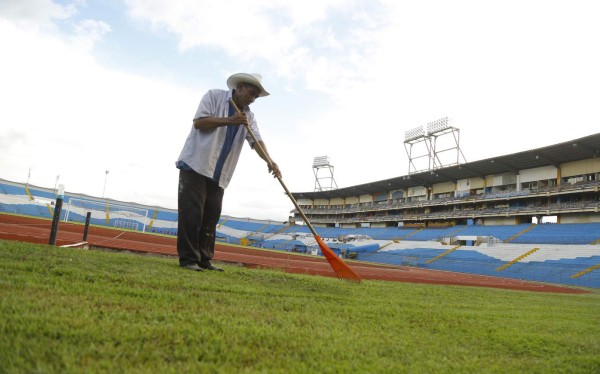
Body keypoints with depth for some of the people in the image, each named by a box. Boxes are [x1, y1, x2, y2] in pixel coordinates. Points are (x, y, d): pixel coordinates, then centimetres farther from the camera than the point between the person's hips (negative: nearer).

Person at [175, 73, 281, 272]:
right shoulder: (214, 96, 0)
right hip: (195, 164, -5)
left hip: (219, 174, 6)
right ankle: (188, 258, -4)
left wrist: (269, 161, -19)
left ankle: (204, 259, 10)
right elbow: (199, 122, -12)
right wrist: (230, 120, -18)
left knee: (212, 215, 4)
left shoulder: (248, 116, 13)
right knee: (192, 212, -8)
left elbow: (256, 141, -2)